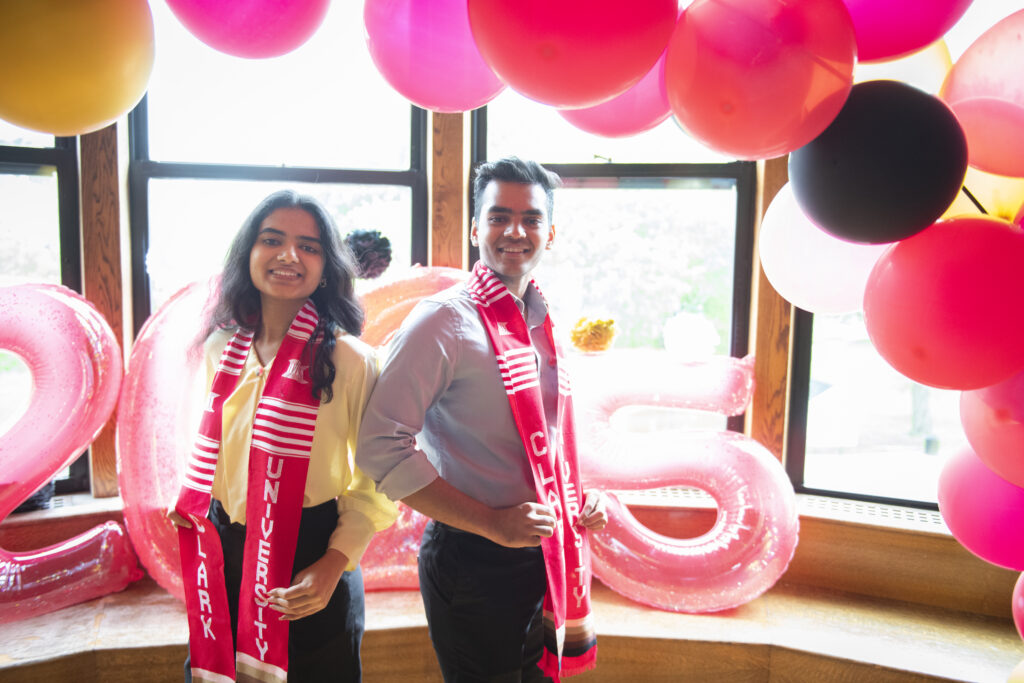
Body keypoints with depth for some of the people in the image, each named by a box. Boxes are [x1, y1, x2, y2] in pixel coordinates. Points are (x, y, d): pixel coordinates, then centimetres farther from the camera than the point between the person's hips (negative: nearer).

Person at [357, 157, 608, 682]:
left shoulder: (544, 324, 8)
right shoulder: (444, 320, -15)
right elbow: (381, 447, -21)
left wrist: (581, 500, 3)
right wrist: (492, 522, -20)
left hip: (543, 558, 7)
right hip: (473, 562, -7)